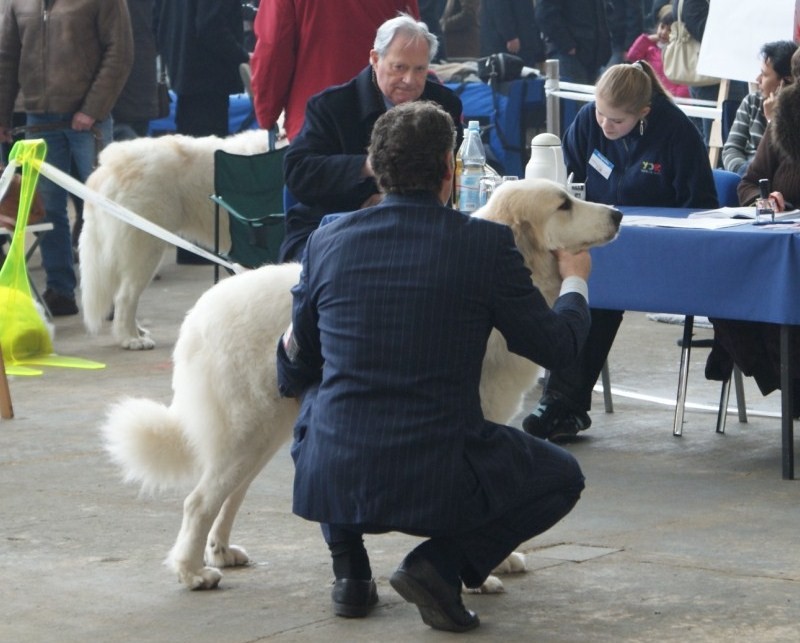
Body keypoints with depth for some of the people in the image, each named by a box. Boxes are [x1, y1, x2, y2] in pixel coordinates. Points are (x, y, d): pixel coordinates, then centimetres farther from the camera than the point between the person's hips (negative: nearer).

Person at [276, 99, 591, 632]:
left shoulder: (328, 241, 4)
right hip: (437, 485, -3)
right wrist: (575, 280, 26)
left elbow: (297, 368, 15)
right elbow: (557, 346, 4)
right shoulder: (488, 243, -6)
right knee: (562, 478, 22)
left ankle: (350, 569, 23)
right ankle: (442, 563, 1)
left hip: (331, 481, 3)